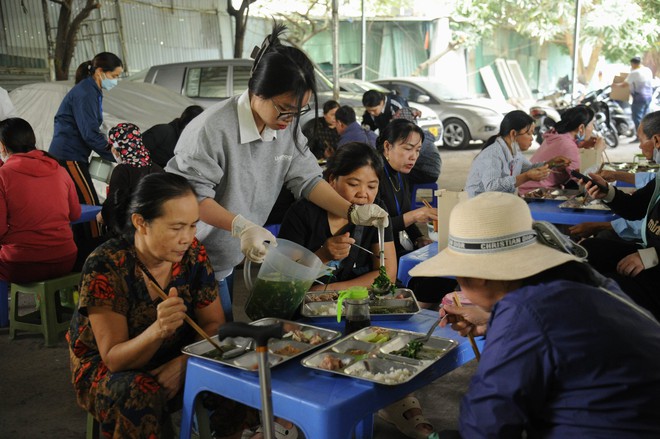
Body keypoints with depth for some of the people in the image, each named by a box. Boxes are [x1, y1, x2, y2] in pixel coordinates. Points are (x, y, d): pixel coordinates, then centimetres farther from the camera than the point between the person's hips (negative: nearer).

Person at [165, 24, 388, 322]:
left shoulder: (287, 128, -3)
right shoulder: (212, 129, -27)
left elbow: (307, 178, 0)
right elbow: (192, 195, -25)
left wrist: (352, 212, -13)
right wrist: (241, 226, -36)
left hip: (229, 261, 7)